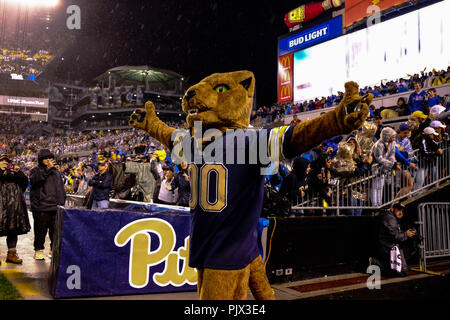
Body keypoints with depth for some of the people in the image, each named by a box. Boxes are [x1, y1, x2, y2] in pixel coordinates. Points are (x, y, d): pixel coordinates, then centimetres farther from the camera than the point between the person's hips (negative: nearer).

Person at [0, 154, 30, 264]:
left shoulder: (15, 174, 19)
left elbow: (25, 182, 9)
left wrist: (18, 172, -3)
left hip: (15, 207, 4)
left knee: (13, 230, 9)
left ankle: (11, 253, 18)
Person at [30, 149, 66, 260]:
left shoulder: (56, 171, 18)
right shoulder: (35, 170, 4)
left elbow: (61, 187, 20)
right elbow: (35, 180, -19)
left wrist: (62, 202, 13)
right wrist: (47, 169, -20)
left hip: (56, 206, 4)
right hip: (41, 206, -4)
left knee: (56, 230, 7)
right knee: (41, 229, 1)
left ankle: (54, 249, 17)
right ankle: (38, 250, 15)